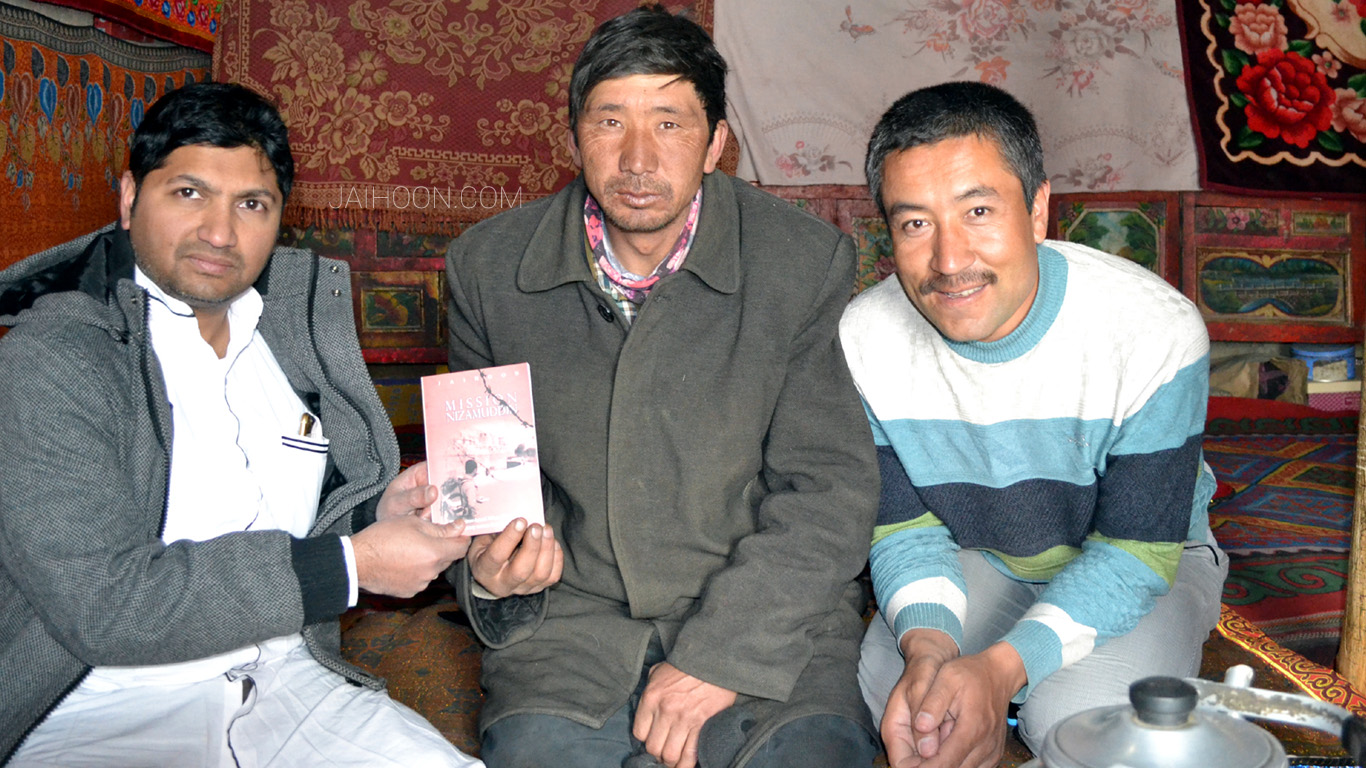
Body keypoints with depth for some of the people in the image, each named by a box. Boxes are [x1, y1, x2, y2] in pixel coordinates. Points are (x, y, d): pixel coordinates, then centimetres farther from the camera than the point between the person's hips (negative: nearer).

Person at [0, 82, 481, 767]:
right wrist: (351, 564, -17)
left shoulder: (300, 321, 9)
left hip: (285, 680, 6)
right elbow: (100, 603, -18)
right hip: (102, 710, -5)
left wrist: (376, 513, -3)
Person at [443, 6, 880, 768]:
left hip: (770, 617, -1)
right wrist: (490, 568, -9)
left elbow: (829, 490, -6)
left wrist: (722, 653, -14)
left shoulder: (807, 261, -5)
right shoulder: (489, 267, 2)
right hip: (574, 612, 2)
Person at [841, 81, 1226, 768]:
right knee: (882, 686, -22)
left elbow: (1134, 551, -23)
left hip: (1145, 558, -2)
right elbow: (904, 526, -10)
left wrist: (1001, 667, -38)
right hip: (974, 562, 2)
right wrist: (929, 643, -32)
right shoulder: (864, 338, -18)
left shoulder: (1155, 333, -28)